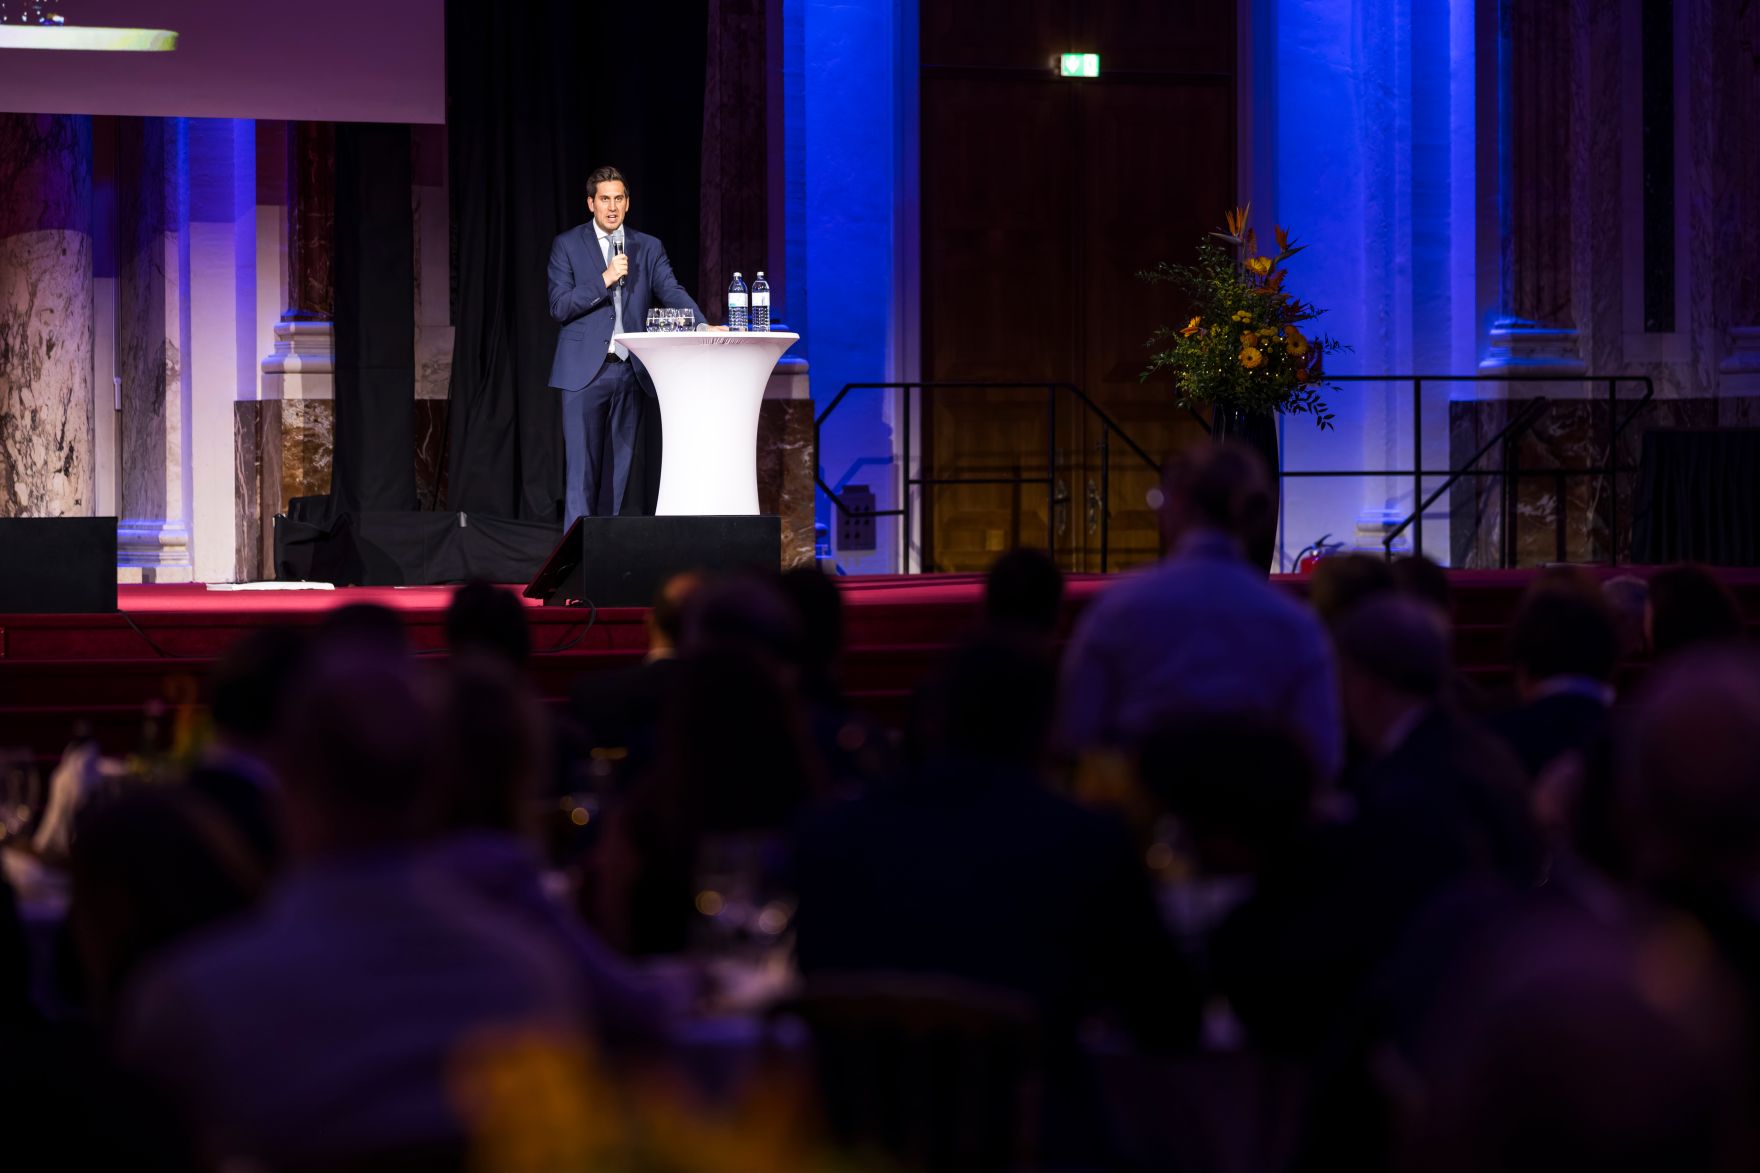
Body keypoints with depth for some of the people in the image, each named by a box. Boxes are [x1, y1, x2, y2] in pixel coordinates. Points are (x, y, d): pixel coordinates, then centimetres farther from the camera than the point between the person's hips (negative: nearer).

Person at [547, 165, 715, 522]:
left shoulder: (649, 248, 11)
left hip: (629, 371, 3)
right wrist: (604, 279, -15)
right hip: (584, 372, -3)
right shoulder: (567, 246, 4)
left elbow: (671, 292, -2)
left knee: (618, 467, 5)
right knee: (582, 467, -8)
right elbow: (559, 306, -5)